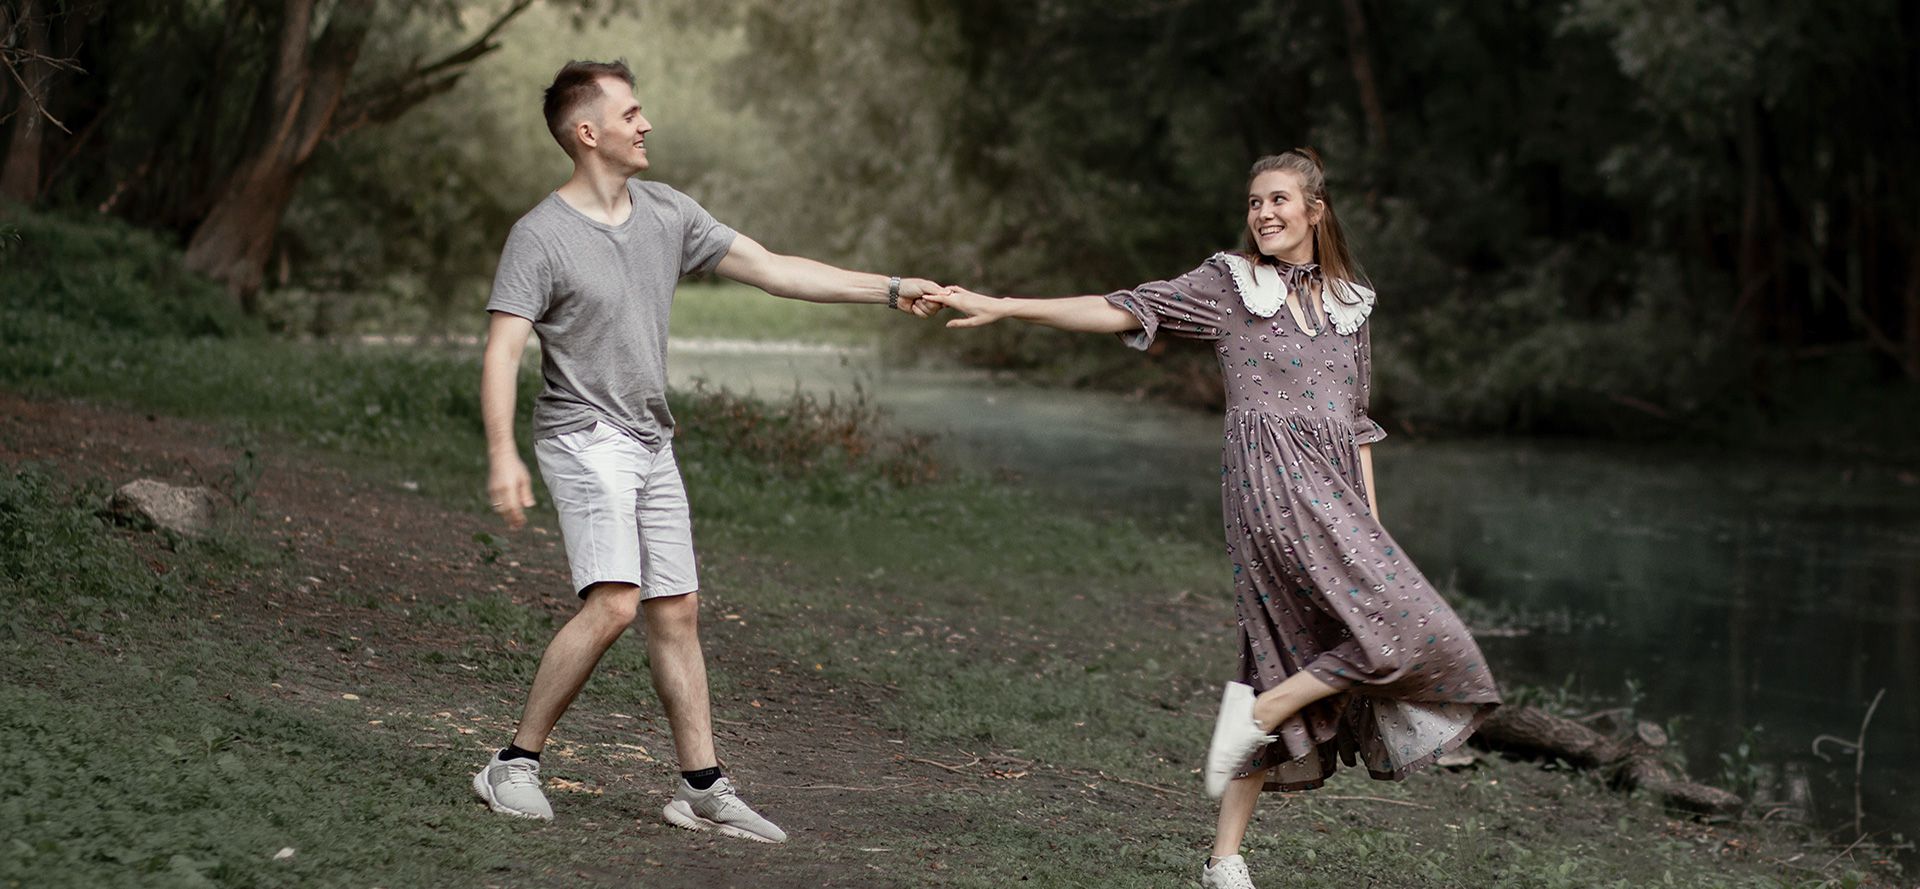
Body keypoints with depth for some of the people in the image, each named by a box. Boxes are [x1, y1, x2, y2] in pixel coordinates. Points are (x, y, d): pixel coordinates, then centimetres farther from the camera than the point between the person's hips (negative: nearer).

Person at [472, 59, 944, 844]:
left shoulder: (666, 214, 8)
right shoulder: (541, 236, -11)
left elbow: (771, 270, 8)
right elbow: (503, 350, -15)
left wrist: (888, 290, 3)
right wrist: (502, 454, -28)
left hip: (650, 444, 7)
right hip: (584, 438, -7)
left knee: (676, 612, 7)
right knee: (614, 602, -20)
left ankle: (703, 789, 12)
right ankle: (515, 764, -9)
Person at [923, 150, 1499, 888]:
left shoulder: (1347, 303, 18)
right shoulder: (1229, 285, 4)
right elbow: (1120, 312, -4)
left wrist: (1371, 521, 13)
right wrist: (1001, 308, -14)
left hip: (1333, 488, 6)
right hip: (1271, 480, -6)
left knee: (1288, 671, 4)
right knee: (1402, 630, -17)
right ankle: (1255, 717, -5)